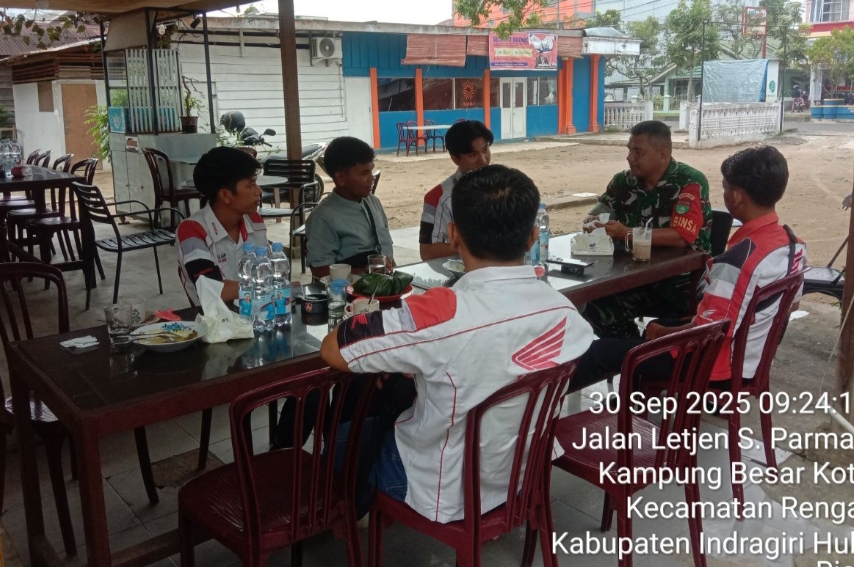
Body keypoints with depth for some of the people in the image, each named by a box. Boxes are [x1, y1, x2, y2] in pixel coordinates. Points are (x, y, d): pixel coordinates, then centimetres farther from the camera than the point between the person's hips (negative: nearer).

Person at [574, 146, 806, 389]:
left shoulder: (737, 259, -31)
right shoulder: (793, 244, -3)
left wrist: (661, 333, -9)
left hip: (715, 365, -9)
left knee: (599, 351, 0)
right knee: (658, 326, 32)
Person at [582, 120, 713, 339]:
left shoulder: (690, 183, -11)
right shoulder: (624, 180, 5)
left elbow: (680, 237, -21)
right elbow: (597, 213, 12)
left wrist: (628, 234, -24)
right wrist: (593, 222, -12)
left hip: (682, 277, -5)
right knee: (593, 305, -21)